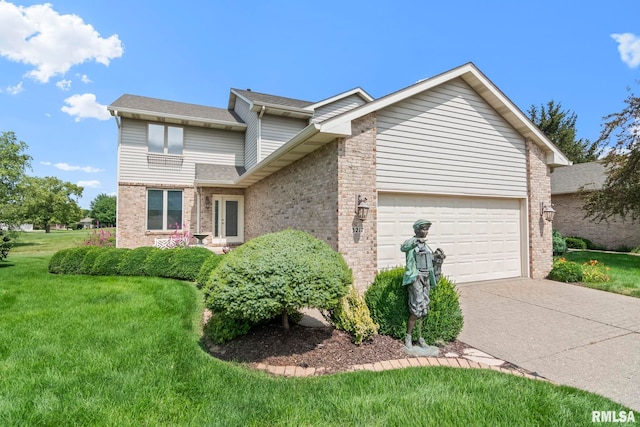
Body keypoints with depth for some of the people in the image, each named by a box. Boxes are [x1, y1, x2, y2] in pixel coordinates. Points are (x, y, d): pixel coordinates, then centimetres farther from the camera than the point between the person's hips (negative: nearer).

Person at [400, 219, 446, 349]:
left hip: (426, 278, 8)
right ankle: (408, 337, 4)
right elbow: (403, 247, -32)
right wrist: (417, 241, -47)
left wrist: (438, 256, 8)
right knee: (416, 310, -10)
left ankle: (419, 337, 21)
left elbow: (432, 260, 27)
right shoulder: (411, 242, -8)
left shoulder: (426, 246, 16)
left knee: (423, 309, 10)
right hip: (415, 278, -7)